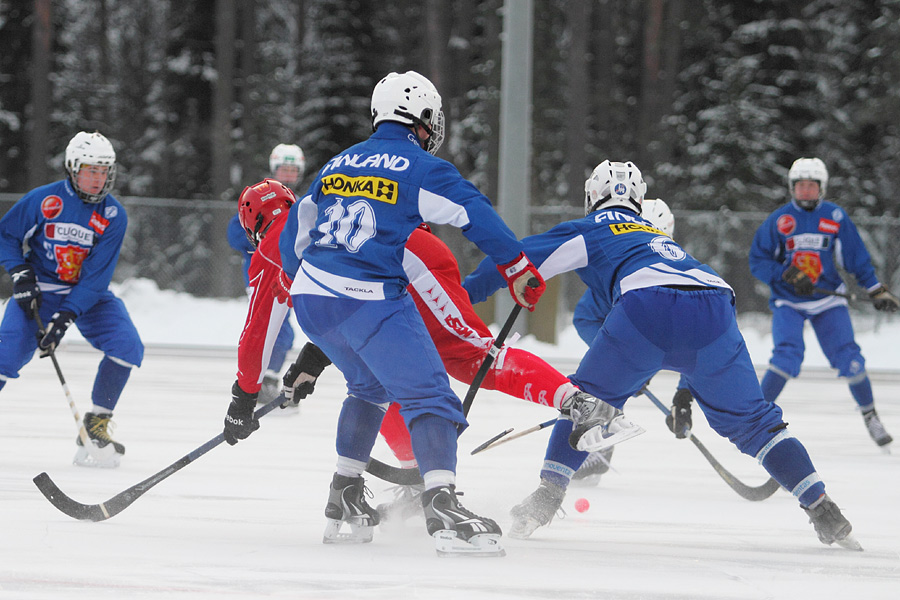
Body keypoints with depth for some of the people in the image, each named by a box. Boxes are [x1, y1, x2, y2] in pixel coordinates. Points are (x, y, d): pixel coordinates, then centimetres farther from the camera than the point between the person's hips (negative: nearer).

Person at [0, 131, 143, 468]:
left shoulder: (113, 215, -10)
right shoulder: (44, 200, -12)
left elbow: (96, 276, -14)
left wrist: (65, 317, -23)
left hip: (89, 295, 2)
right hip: (39, 291, -2)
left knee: (127, 346, -18)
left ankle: (96, 423, -5)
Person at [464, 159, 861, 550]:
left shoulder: (591, 230, 28)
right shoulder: (659, 237, 44)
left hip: (646, 306, -4)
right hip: (716, 306, 4)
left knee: (587, 398, 18)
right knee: (750, 419, 16)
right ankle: (822, 510, 7)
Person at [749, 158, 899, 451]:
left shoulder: (836, 217, 0)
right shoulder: (778, 220, -4)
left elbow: (856, 257, 8)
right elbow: (758, 261, -1)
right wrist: (788, 275, -16)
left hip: (827, 300, 1)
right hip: (788, 302, -1)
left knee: (848, 358, -9)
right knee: (788, 355, -23)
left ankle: (870, 416, 11)